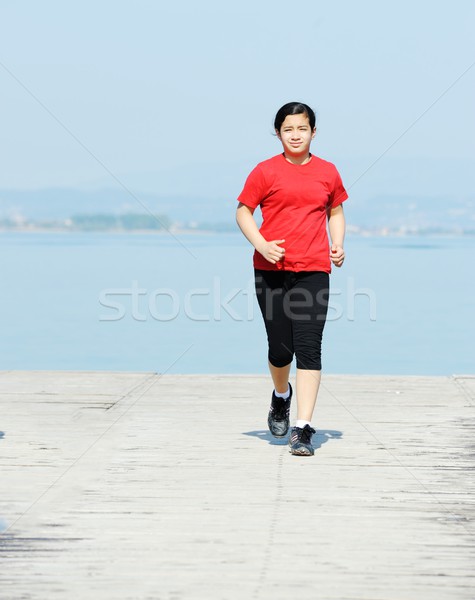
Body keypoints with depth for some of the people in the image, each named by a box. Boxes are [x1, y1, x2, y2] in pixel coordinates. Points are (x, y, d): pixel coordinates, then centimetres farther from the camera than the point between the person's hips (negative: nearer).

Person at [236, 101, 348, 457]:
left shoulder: (327, 172, 10)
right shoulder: (266, 172, 3)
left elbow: (336, 211, 23)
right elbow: (243, 211, 6)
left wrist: (338, 245, 6)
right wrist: (260, 244, -10)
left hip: (314, 270, 1)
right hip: (271, 268, -1)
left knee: (309, 348, -9)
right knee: (280, 349, 3)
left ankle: (303, 429, -9)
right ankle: (281, 396, 37)